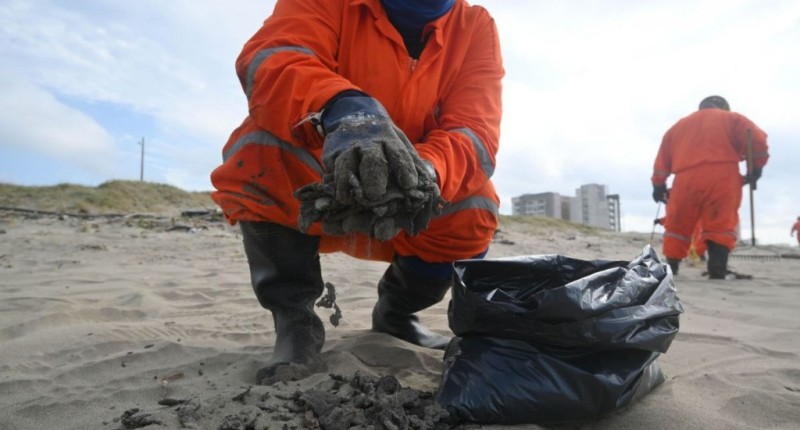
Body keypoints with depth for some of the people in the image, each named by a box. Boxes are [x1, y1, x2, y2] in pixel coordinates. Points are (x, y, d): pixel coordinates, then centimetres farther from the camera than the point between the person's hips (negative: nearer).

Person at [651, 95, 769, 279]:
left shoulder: (679, 125, 28)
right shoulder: (732, 119, 19)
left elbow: (663, 157, 22)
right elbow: (757, 139, 2)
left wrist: (658, 185, 23)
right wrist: (756, 167, 9)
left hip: (687, 180, 2)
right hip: (722, 177, -2)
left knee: (678, 227, 7)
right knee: (720, 227, -3)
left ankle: (670, 271, 5)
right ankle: (717, 274, -13)